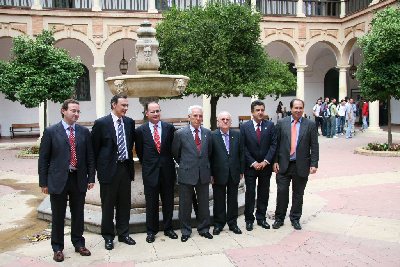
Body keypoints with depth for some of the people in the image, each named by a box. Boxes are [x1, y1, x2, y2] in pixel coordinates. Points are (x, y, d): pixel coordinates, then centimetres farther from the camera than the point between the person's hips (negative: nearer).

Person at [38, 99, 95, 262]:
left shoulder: (84, 132, 4)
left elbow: (90, 157, 8)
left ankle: (78, 244, 30)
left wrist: (91, 178, 4)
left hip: (79, 180, 2)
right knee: (58, 216, 9)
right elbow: (43, 158, -2)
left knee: (78, 214, 13)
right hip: (58, 180, -2)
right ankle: (57, 248, 24)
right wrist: (43, 182, -4)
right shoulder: (51, 131, -3)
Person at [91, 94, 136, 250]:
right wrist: (100, 168, -1)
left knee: (124, 204, 13)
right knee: (108, 205, 7)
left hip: (125, 167, 4)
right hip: (109, 169, -4)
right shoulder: (101, 123, -8)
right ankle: (108, 236, 21)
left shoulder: (129, 122, 5)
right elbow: (95, 148, -3)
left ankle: (123, 234, 27)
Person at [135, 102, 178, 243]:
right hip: (150, 171, -1)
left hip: (167, 170, 1)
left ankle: (168, 228, 27)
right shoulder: (141, 130, -2)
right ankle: (151, 231, 22)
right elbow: (139, 151, 8)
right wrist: (147, 164, 7)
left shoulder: (169, 128, 0)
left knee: (168, 201, 11)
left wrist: (168, 161, 8)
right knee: (151, 203, 8)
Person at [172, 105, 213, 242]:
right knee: (185, 204, 8)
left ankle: (204, 229, 27)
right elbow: (175, 153, 5)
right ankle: (185, 231, 23)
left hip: (204, 174, 3)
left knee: (204, 204, 12)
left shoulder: (207, 133, 4)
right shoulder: (180, 133, -6)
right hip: (186, 174, -3)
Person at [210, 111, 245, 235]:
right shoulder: (213, 136, -7)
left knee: (233, 200, 13)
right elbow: (210, 156, -7)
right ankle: (218, 224, 23)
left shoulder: (237, 135, 3)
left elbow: (241, 154, 7)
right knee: (219, 200, 9)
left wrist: (241, 171, 4)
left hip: (234, 174, 3)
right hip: (219, 174, -3)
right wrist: (211, 174, -9)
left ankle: (232, 223, 26)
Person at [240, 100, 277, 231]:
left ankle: (261, 218, 23)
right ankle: (249, 219, 18)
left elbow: (273, 144, -3)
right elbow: (243, 147, -6)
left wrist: (265, 161, -11)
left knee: (264, 193, 10)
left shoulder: (270, 125, 0)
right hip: (250, 166, -2)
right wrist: (253, 163, -12)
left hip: (265, 165, 2)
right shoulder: (245, 127, -4)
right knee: (250, 193, 6)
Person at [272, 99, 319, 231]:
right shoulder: (281, 123, 2)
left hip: (301, 165, 0)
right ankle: (279, 218, 20)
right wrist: (275, 161, -2)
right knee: (281, 192, 4)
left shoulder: (310, 124, 0)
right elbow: (276, 144, 3)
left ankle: (295, 219, 27)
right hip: (284, 164, 0)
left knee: (298, 194, 11)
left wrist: (314, 164, -7)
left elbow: (314, 146, -1)